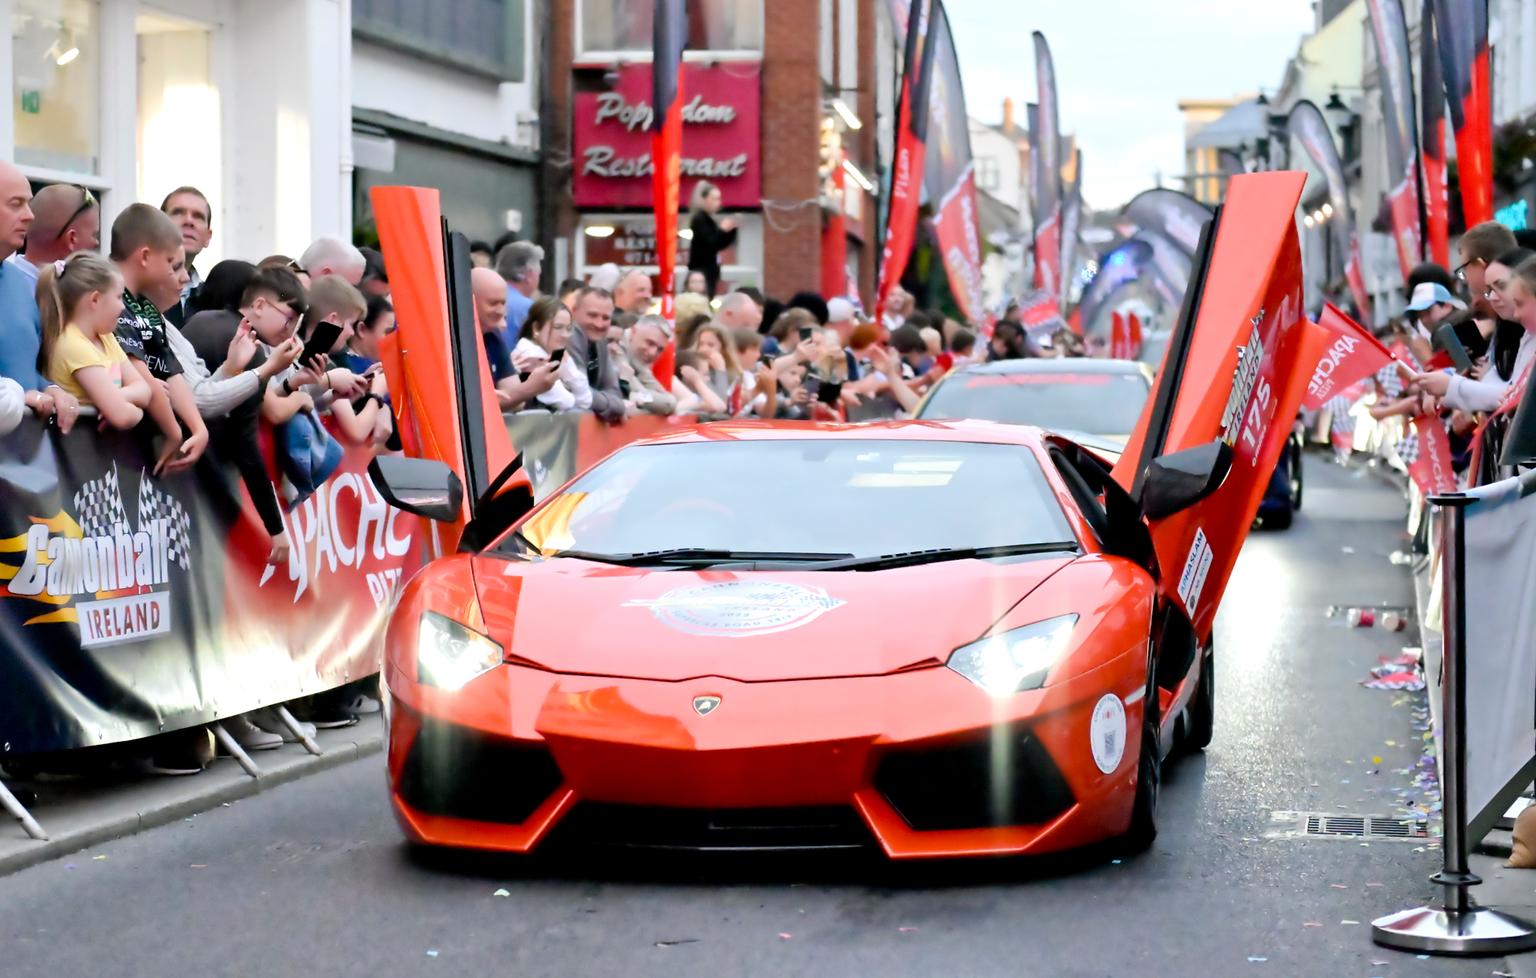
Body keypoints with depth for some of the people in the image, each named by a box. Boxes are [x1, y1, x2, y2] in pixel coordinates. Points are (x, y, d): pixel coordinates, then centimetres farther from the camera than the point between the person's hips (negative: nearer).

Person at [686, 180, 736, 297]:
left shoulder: (710, 219, 13)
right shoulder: (699, 219, -12)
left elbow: (721, 244, 16)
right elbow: (709, 244, -20)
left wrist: (731, 229, 4)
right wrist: (723, 230, -16)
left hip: (710, 269, 9)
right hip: (701, 270, -9)